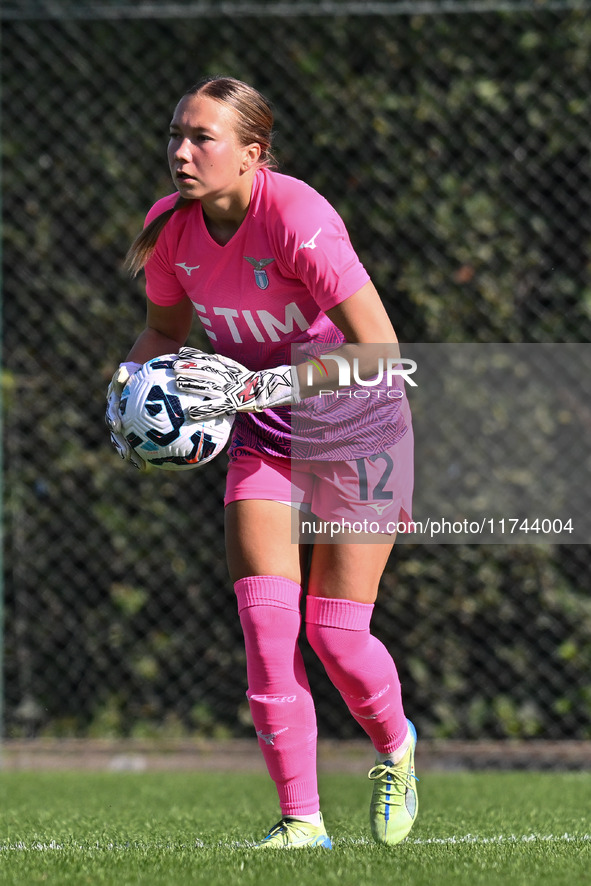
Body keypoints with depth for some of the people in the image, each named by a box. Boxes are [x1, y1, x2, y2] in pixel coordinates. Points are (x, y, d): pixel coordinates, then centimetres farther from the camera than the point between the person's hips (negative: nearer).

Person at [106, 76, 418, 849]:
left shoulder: (297, 219, -28)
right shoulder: (170, 227, -9)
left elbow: (380, 351, -30)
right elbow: (166, 329, 13)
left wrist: (262, 385, -35)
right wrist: (129, 380, -8)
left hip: (355, 429, -5)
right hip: (264, 436, 5)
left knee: (336, 634, -6)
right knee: (265, 622, -10)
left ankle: (394, 749, 26)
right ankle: (301, 820, -2)